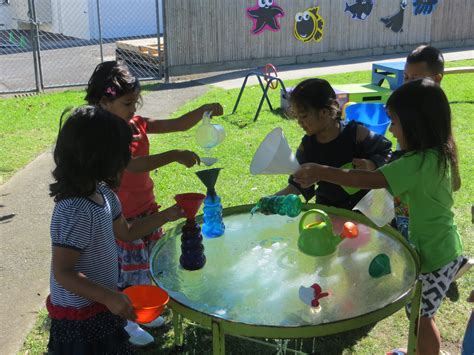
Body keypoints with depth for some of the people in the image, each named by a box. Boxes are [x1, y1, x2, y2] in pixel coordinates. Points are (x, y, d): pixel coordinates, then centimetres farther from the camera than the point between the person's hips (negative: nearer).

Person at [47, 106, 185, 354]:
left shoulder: (102, 193, -1)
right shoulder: (75, 212, -30)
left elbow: (125, 232, 13)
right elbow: (63, 273, -27)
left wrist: (167, 215, 10)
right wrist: (110, 298, -27)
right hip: (79, 318, -9)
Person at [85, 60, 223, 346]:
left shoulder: (137, 124, 0)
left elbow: (178, 125, -3)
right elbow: (131, 165, -38)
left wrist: (203, 110, -20)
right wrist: (174, 156, -45)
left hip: (147, 209, 8)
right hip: (123, 219, -8)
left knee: (148, 263, 22)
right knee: (128, 270, 8)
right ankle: (126, 322, 31)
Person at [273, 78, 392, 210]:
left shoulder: (356, 133, -15)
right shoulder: (307, 146, -5)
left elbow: (385, 152, -3)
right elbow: (297, 186, -1)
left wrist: (371, 165, -23)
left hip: (361, 206, -3)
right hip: (326, 208, 4)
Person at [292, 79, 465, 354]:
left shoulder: (420, 162, -29)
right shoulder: (441, 153, 0)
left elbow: (370, 180, -37)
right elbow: (455, 184, 18)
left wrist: (322, 172, -37)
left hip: (433, 254, -9)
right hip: (444, 247, 9)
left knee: (419, 317, 10)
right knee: (423, 314, 24)